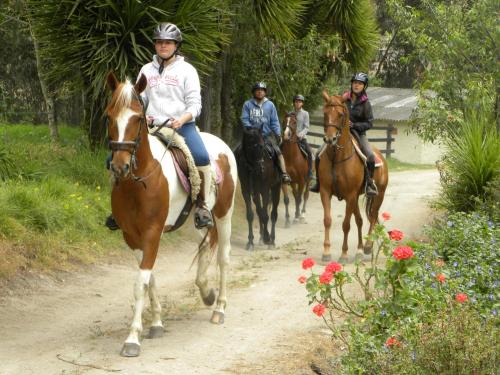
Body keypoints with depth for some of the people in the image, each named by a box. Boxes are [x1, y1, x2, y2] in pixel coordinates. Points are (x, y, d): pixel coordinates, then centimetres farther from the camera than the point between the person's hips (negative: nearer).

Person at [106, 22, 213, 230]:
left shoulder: (186, 70, 5)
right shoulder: (147, 70, 14)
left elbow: (194, 104, -1)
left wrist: (182, 119, -21)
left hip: (182, 125, -3)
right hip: (152, 126, 4)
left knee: (202, 158, -34)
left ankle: (202, 205, -19)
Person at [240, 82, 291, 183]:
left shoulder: (270, 105, 8)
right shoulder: (248, 104, 5)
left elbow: (274, 121, 8)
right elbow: (244, 119, 1)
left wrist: (278, 133, -5)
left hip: (267, 134, 0)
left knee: (278, 151, -16)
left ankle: (284, 174, -20)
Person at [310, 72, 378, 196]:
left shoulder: (365, 103, -5)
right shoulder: (344, 99, 3)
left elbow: (369, 123, -4)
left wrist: (354, 125, -17)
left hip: (358, 134, -3)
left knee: (370, 156, -28)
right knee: (320, 154, -9)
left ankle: (370, 183, -11)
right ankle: (319, 183, 4)